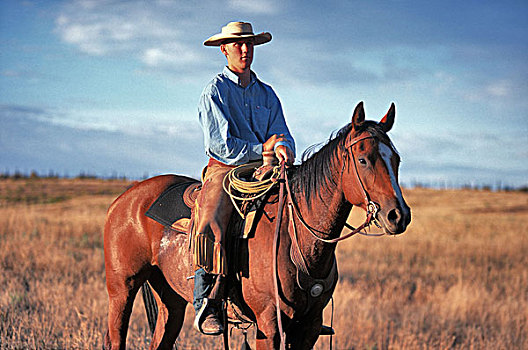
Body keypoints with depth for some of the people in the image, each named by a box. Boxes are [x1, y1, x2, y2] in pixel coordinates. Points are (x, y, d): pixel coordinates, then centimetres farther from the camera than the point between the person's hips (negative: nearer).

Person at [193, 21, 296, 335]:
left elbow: (282, 134, 9)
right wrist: (262, 150, -9)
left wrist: (284, 148, -16)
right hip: (224, 169, -5)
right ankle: (206, 305, -30)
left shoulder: (267, 94, 18)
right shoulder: (214, 92, 1)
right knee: (211, 227, -31)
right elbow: (220, 144, -9)